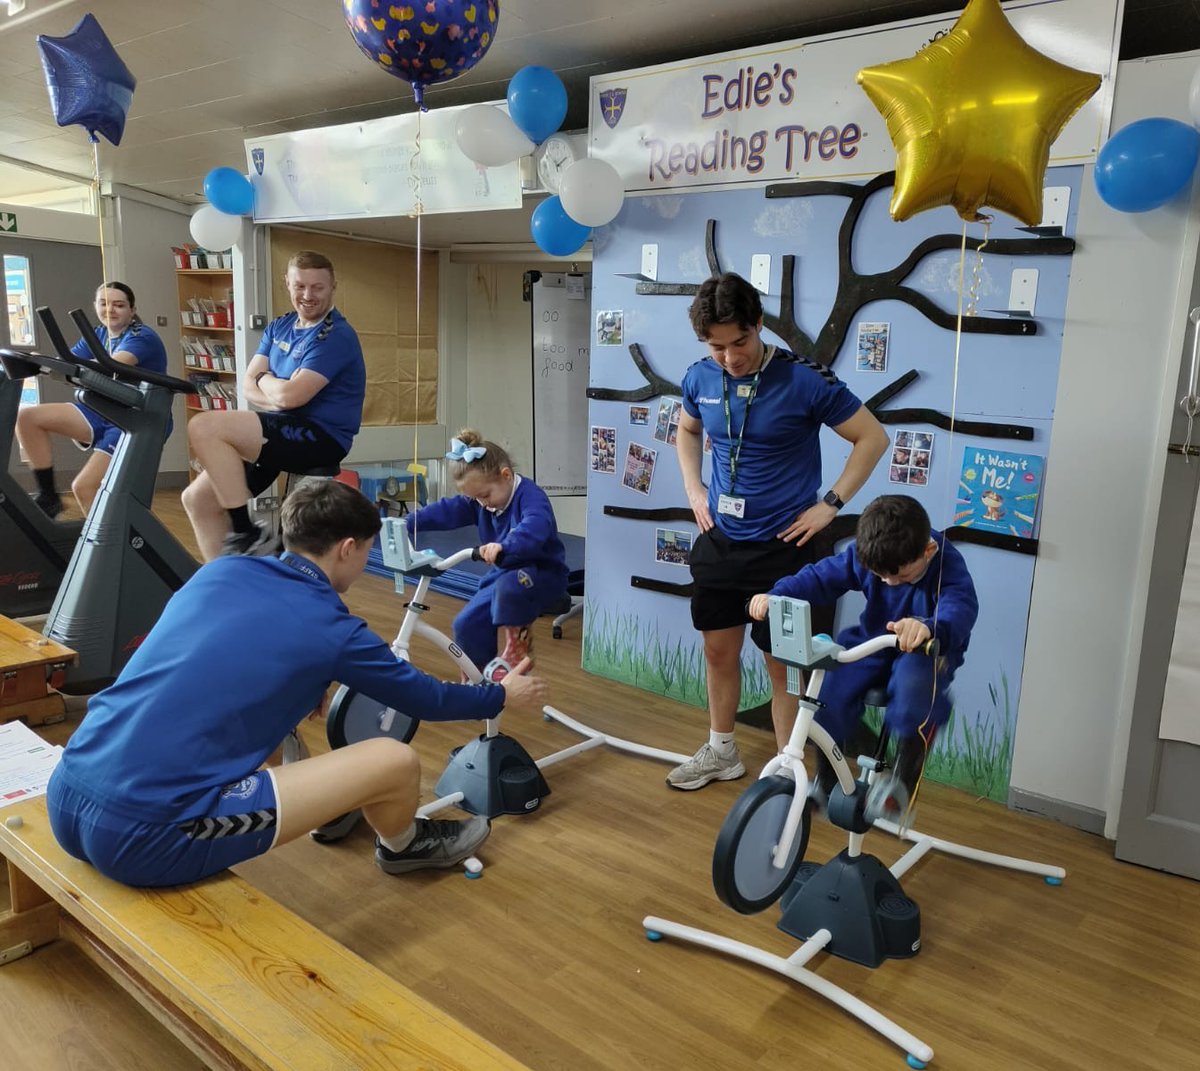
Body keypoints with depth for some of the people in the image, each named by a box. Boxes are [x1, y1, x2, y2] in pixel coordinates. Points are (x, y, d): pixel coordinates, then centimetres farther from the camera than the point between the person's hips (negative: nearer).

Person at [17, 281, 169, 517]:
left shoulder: (142, 337, -13)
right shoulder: (98, 335, 11)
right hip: (107, 414, 8)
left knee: (83, 487, -19)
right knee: (28, 417, -4)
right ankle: (48, 496, 3)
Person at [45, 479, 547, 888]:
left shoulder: (220, 570, 12)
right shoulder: (330, 628, -4)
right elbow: (425, 698, 13)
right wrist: (503, 696, 32)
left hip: (64, 804, 8)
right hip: (148, 836, -8)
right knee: (396, 762, 1)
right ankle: (403, 846, 34)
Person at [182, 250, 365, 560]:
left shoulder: (336, 336, -13)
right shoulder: (279, 327, 14)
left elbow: (291, 395, -20)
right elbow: (248, 385, 8)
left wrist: (265, 379, 1)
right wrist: (278, 397, -12)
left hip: (321, 438, -8)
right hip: (282, 432, 9)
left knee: (204, 427, -23)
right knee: (197, 498, 3)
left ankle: (246, 535, -16)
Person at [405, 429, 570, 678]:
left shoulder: (531, 496, -24)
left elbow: (534, 529, -44)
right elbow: (445, 511, 0)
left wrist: (504, 546, -62)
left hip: (543, 575, -7)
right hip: (503, 574, 7)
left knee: (510, 587, -39)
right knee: (466, 625, -8)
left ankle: (519, 648, -15)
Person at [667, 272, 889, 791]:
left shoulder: (805, 379, -16)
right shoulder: (700, 378, -2)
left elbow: (873, 437, -8)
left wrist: (830, 503, -10)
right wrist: (694, 489, 8)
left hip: (783, 546, -5)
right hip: (719, 540, 5)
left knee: (782, 662, 4)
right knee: (718, 650, 15)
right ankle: (721, 751, 35)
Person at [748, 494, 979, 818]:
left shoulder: (949, 566, -25)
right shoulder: (866, 553, -13)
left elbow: (960, 610, -43)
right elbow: (821, 576, -10)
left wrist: (928, 628, -67)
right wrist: (776, 595, -29)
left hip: (925, 651, -4)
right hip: (872, 642, 4)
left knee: (915, 685, -39)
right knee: (831, 688, -21)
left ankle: (904, 781, -18)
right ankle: (825, 781, 2)